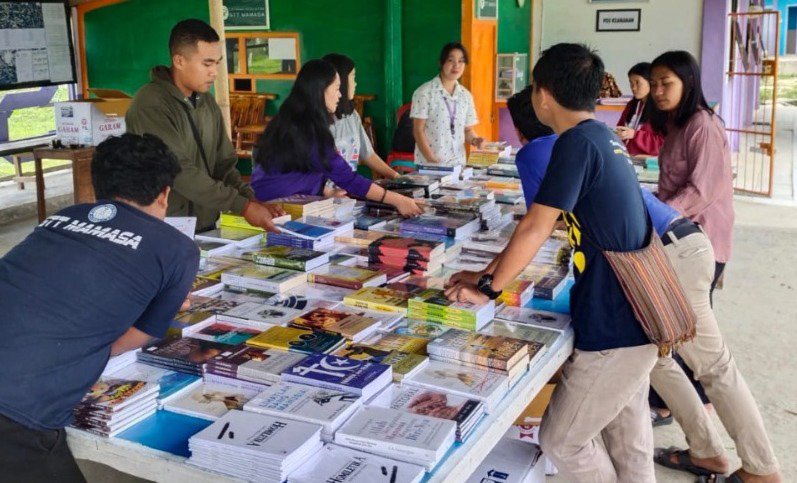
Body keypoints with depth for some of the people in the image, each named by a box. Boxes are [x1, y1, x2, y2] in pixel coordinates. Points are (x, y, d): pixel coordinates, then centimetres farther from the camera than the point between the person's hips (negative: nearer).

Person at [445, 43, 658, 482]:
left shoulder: (576, 142, -18)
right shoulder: (603, 137, 13)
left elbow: (536, 229, -17)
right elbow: (540, 224, 16)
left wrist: (489, 289, -5)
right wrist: (489, 274, 15)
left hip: (615, 326, -10)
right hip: (635, 316, 10)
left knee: (561, 440, 5)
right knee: (628, 442, 19)